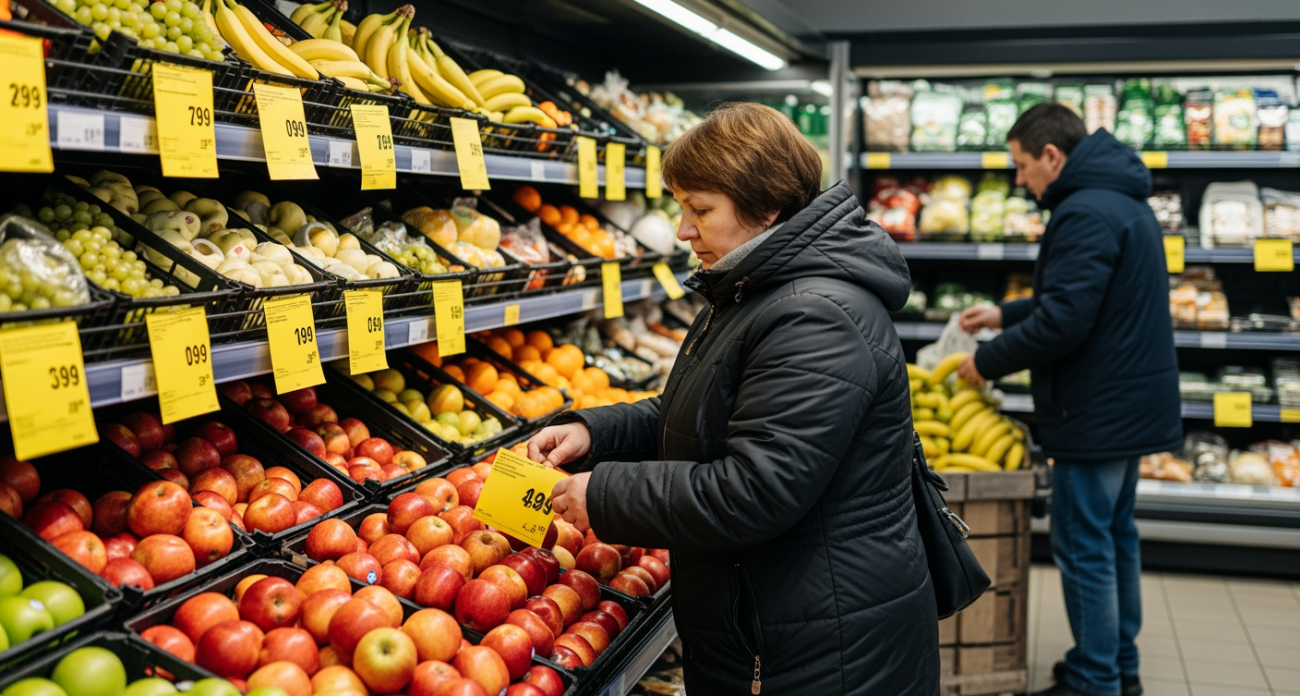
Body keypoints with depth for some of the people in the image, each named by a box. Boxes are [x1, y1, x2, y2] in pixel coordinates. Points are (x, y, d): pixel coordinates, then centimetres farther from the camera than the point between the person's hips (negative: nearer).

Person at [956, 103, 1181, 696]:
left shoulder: (1085, 214, -21)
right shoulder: (1125, 203, 13)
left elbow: (1063, 322, -26)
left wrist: (987, 363, -13)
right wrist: (1004, 314, 19)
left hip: (1098, 413, -10)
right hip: (1133, 403, 11)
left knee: (1083, 547, -1)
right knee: (1115, 534, 18)